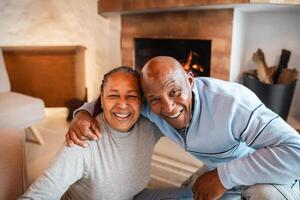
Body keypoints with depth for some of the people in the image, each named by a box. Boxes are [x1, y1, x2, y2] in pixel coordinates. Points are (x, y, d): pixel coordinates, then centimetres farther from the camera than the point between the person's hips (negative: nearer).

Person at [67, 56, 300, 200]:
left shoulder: (231, 102, -38)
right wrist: (84, 112, -27)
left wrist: (224, 176, -37)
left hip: (264, 172, -5)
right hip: (218, 173, 5)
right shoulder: (151, 103, -20)